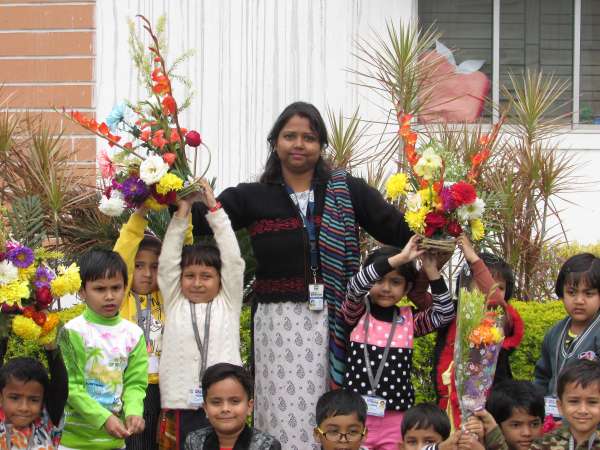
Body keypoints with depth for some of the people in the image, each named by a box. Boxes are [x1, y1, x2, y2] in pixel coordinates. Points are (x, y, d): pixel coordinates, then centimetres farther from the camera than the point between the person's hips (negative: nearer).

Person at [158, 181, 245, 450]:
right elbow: (168, 261, 5)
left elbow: (233, 259, 3)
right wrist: (182, 212, 1)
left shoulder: (228, 303, 10)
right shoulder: (174, 303, 12)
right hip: (180, 405, 1)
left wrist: (213, 208, 2)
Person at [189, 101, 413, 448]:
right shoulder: (252, 197, 6)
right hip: (279, 324, 0)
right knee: (285, 420, 0)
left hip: (334, 323, 0)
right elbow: (197, 222, -3)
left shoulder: (348, 192, 7)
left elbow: (402, 231, 2)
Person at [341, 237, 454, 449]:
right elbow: (355, 286, -18)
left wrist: (432, 271, -6)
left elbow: (445, 314, 1)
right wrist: (399, 258, -24)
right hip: (356, 414, -2)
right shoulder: (357, 313, 0)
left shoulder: (408, 319, 8)